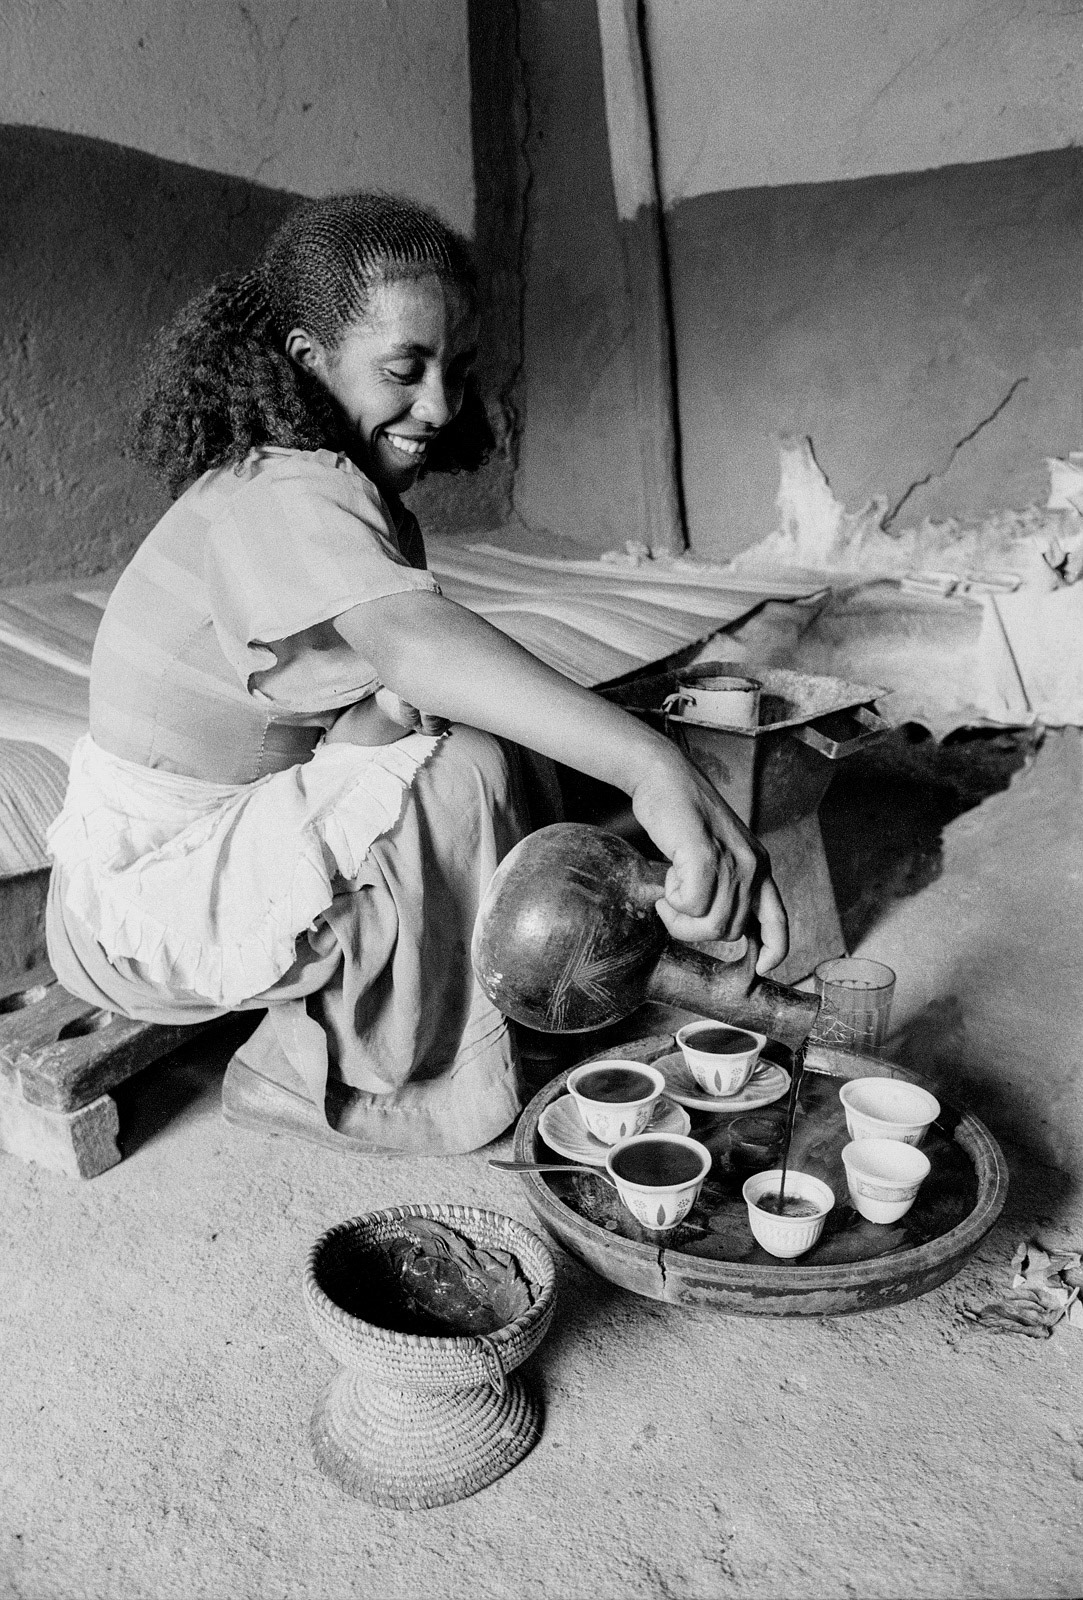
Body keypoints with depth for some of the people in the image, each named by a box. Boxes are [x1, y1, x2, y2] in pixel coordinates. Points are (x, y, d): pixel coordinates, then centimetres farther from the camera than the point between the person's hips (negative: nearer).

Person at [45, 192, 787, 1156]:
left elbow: (394, 689, 2)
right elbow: (409, 639, -44)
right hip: (147, 897, -9)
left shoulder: (358, 498, 8)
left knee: (512, 745, 6)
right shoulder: (285, 492, -24)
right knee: (460, 769, -25)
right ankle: (326, 1081, -6)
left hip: (239, 842, 9)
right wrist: (654, 769, -54)